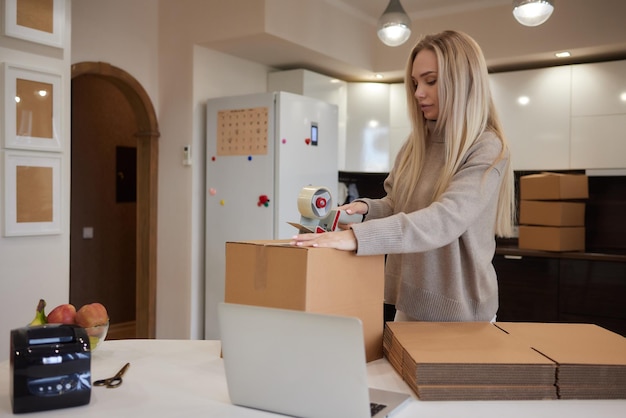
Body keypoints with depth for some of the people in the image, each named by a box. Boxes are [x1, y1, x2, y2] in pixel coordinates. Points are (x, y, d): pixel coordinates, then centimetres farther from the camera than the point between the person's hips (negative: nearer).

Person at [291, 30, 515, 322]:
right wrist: (365, 208, -8)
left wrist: (357, 236, -42)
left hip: (458, 313, -5)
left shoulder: (488, 149, -17)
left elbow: (446, 219, -32)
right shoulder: (415, 144, 3)